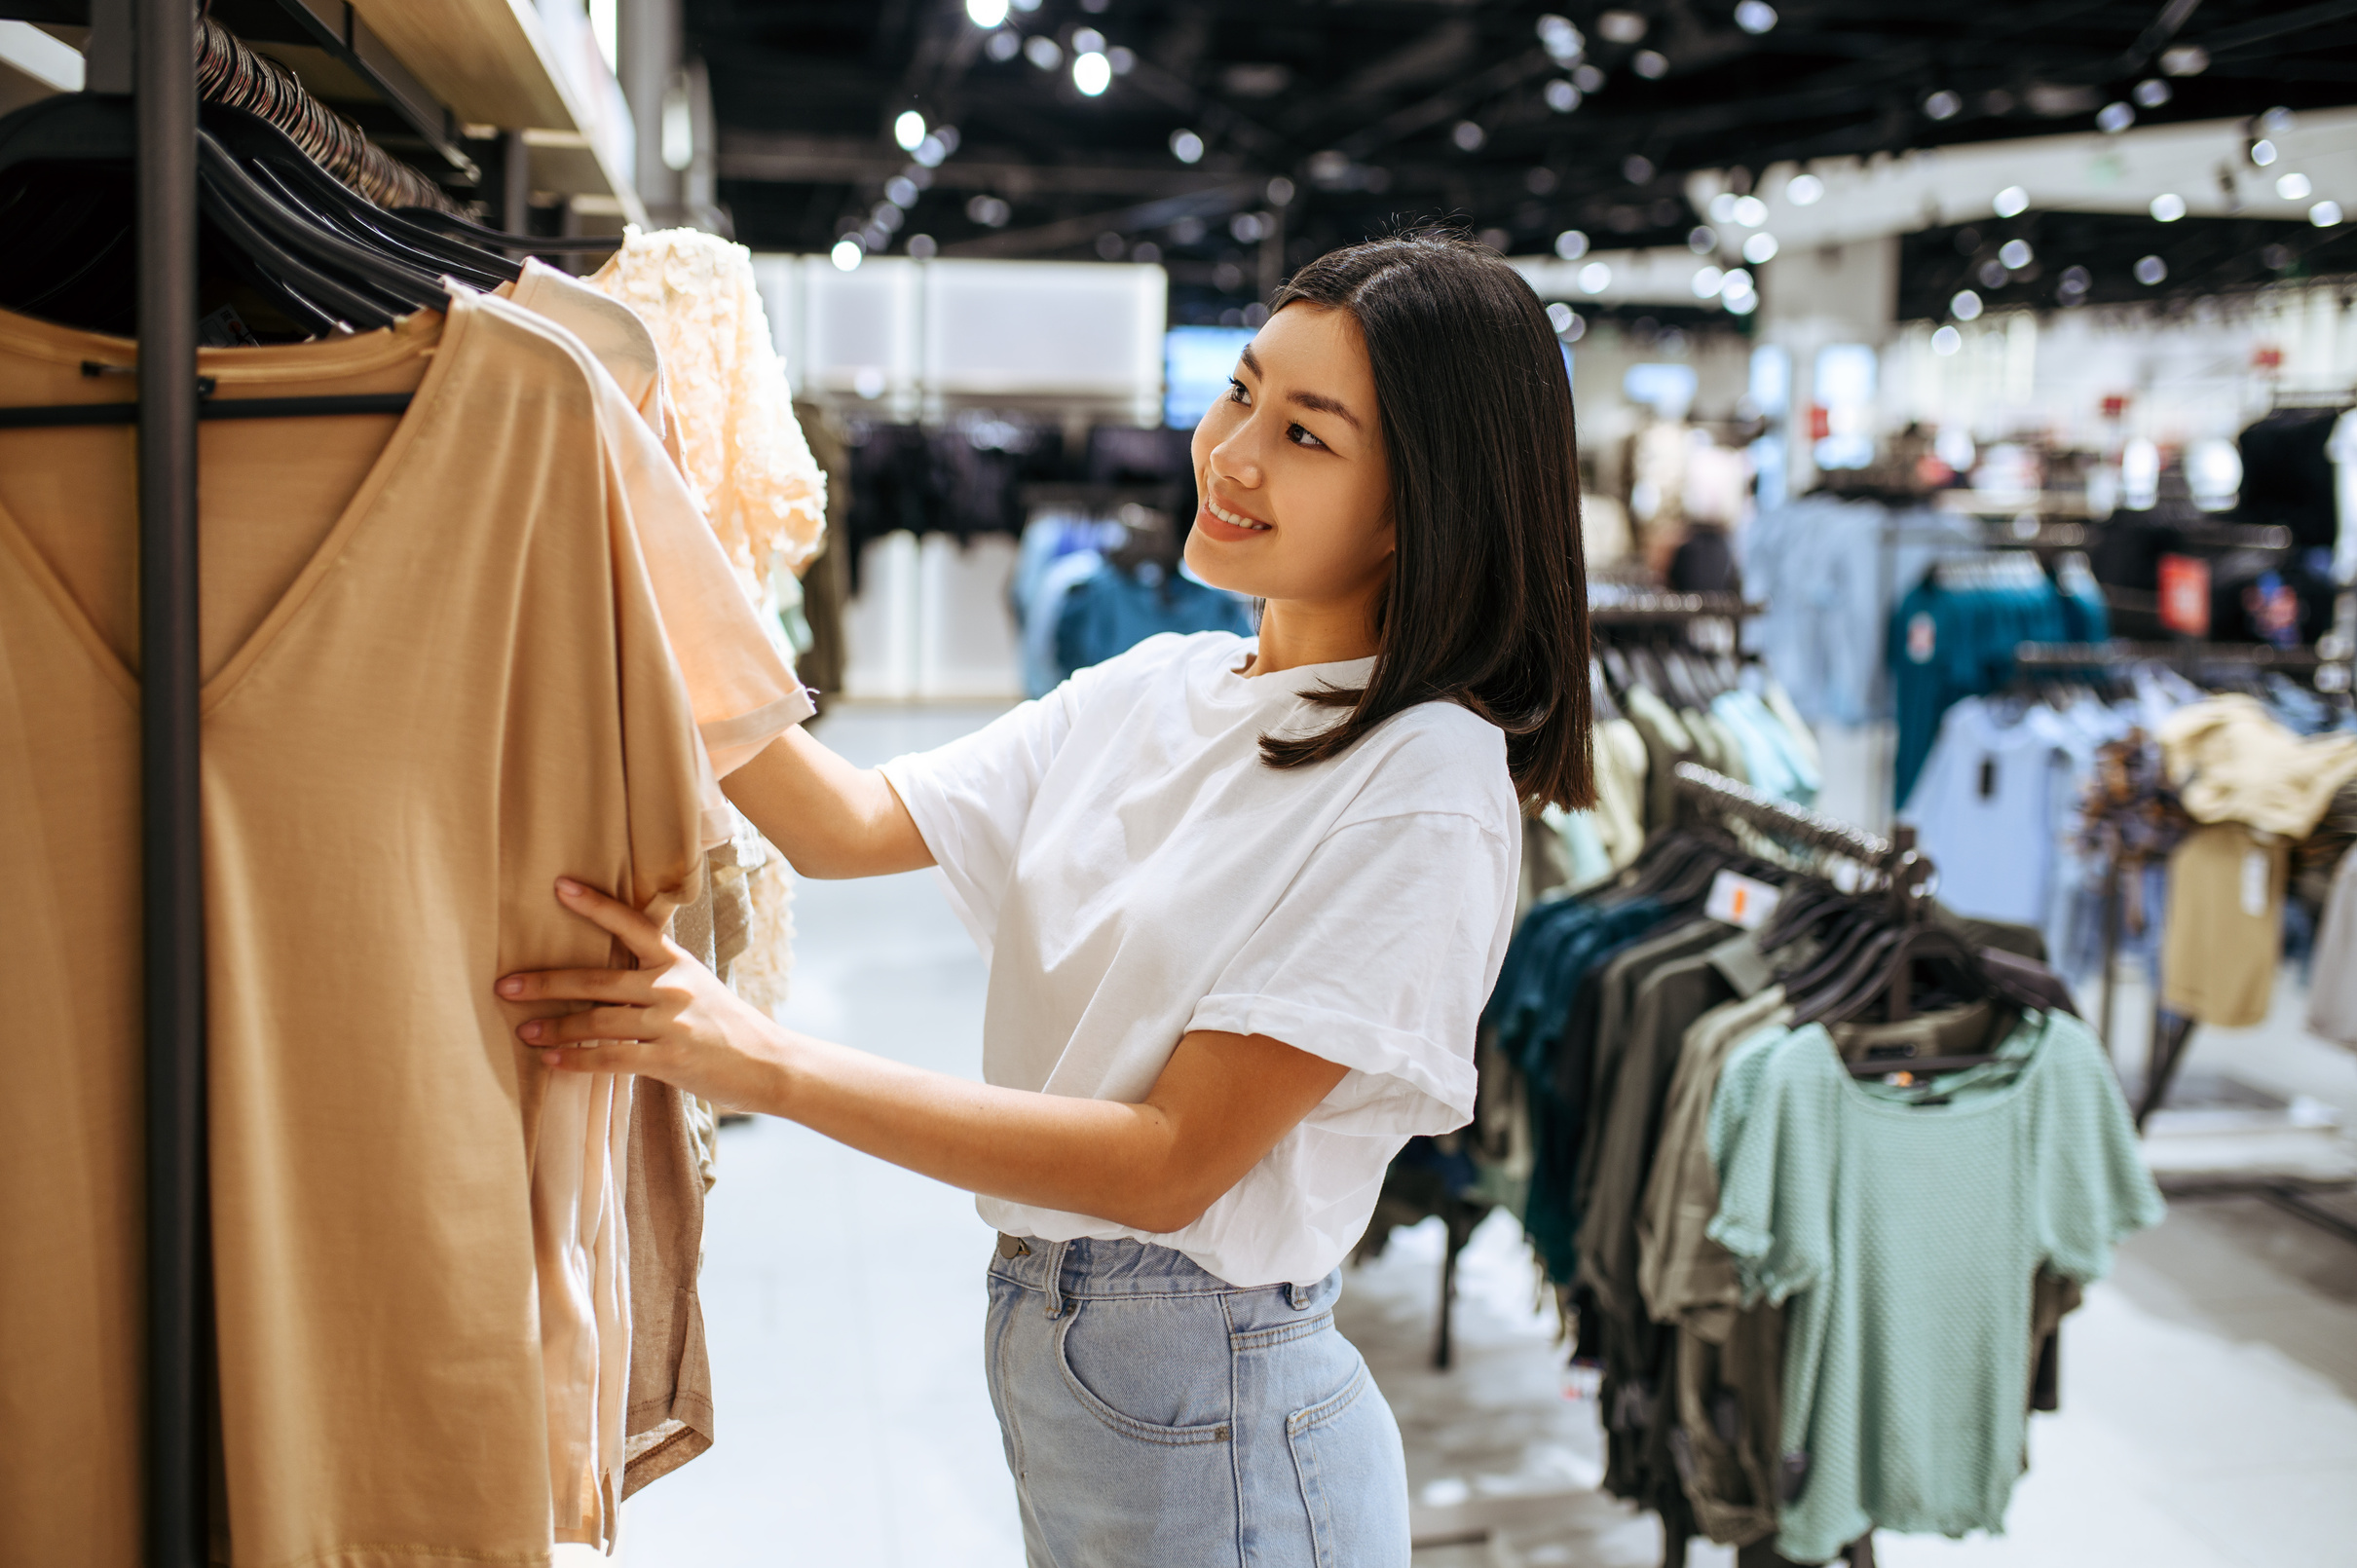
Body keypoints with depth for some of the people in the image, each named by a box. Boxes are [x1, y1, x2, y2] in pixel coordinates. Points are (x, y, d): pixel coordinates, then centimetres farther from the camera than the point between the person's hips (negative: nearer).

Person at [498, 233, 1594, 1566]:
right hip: (1039, 1345, 6)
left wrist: (763, 1064, -24)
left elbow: (1174, 1162, -22)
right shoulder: (1153, 690, 3)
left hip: (1216, 1422, -6)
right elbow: (854, 826, -1)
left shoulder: (1425, 792, -20)